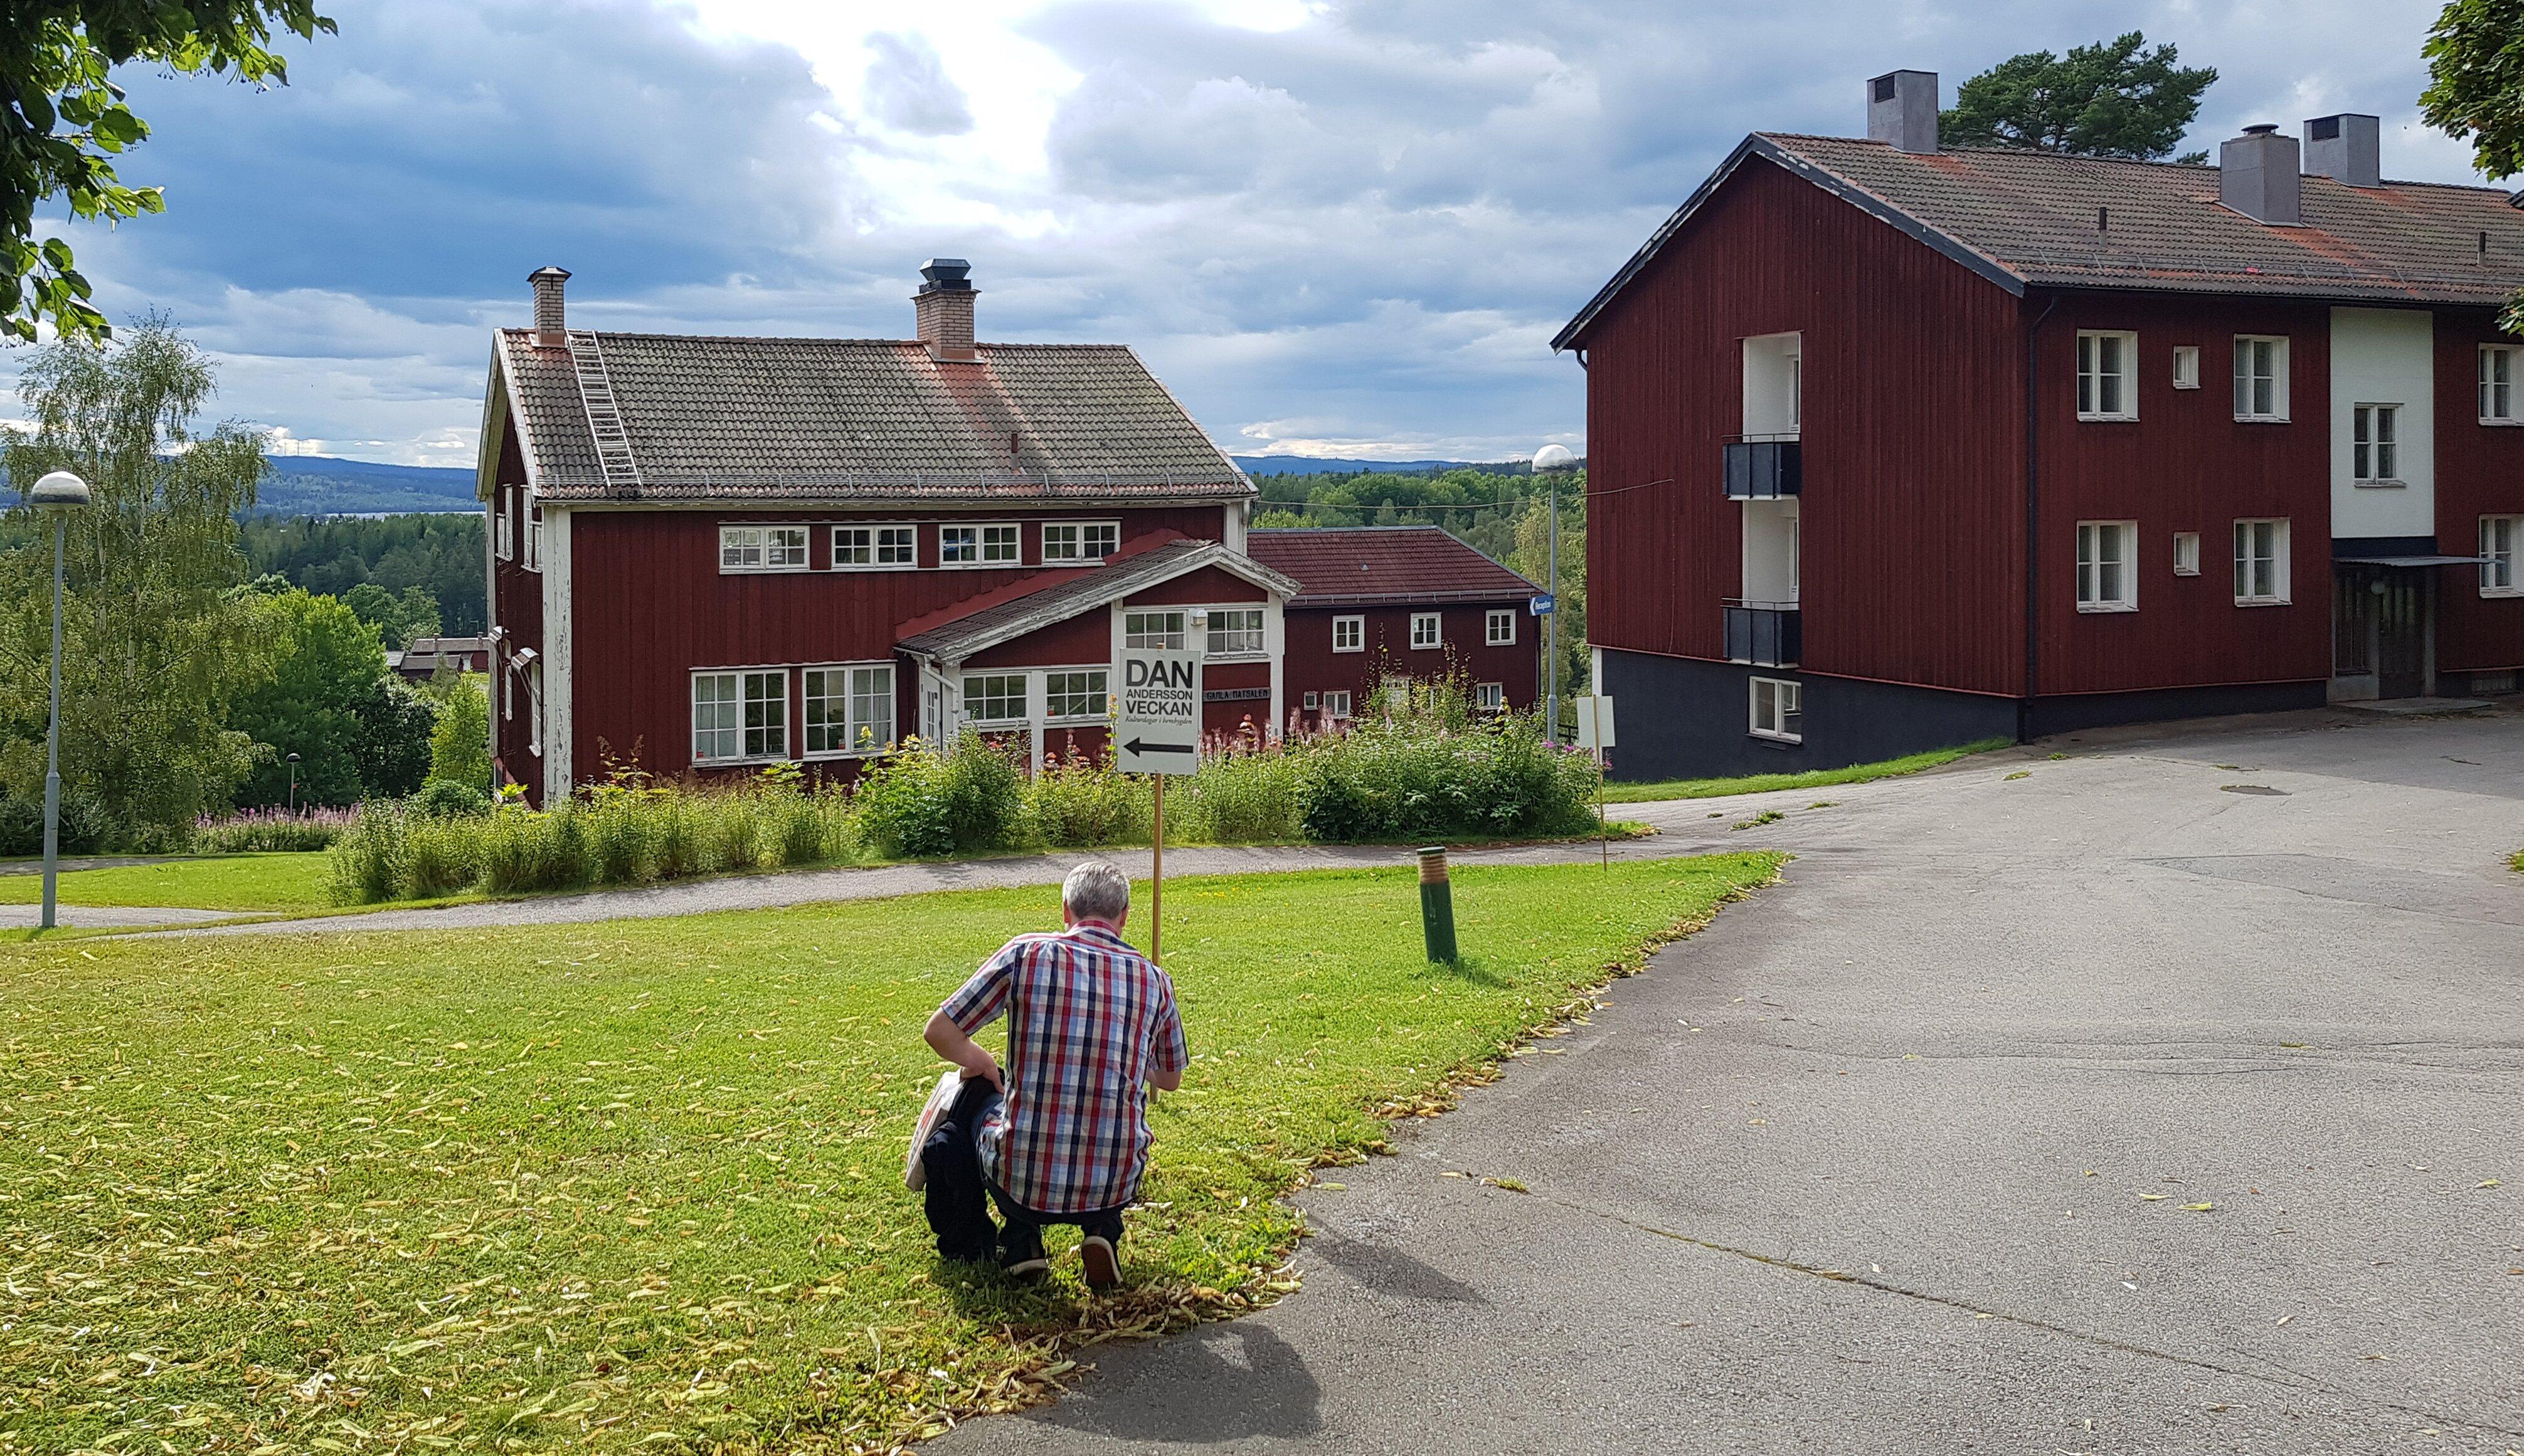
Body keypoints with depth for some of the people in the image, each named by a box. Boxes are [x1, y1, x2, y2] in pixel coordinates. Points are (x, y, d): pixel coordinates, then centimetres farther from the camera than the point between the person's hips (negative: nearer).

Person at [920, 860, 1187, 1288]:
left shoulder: (1025, 954, -5)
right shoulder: (1154, 980, 3)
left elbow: (939, 1033, 1)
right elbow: (1170, 1079, 19)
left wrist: (978, 1060, 23)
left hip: (1021, 1184, -1)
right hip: (1116, 1187, 2)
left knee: (978, 1089, 30)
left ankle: (1021, 1239, 19)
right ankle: (1102, 1229, 14)